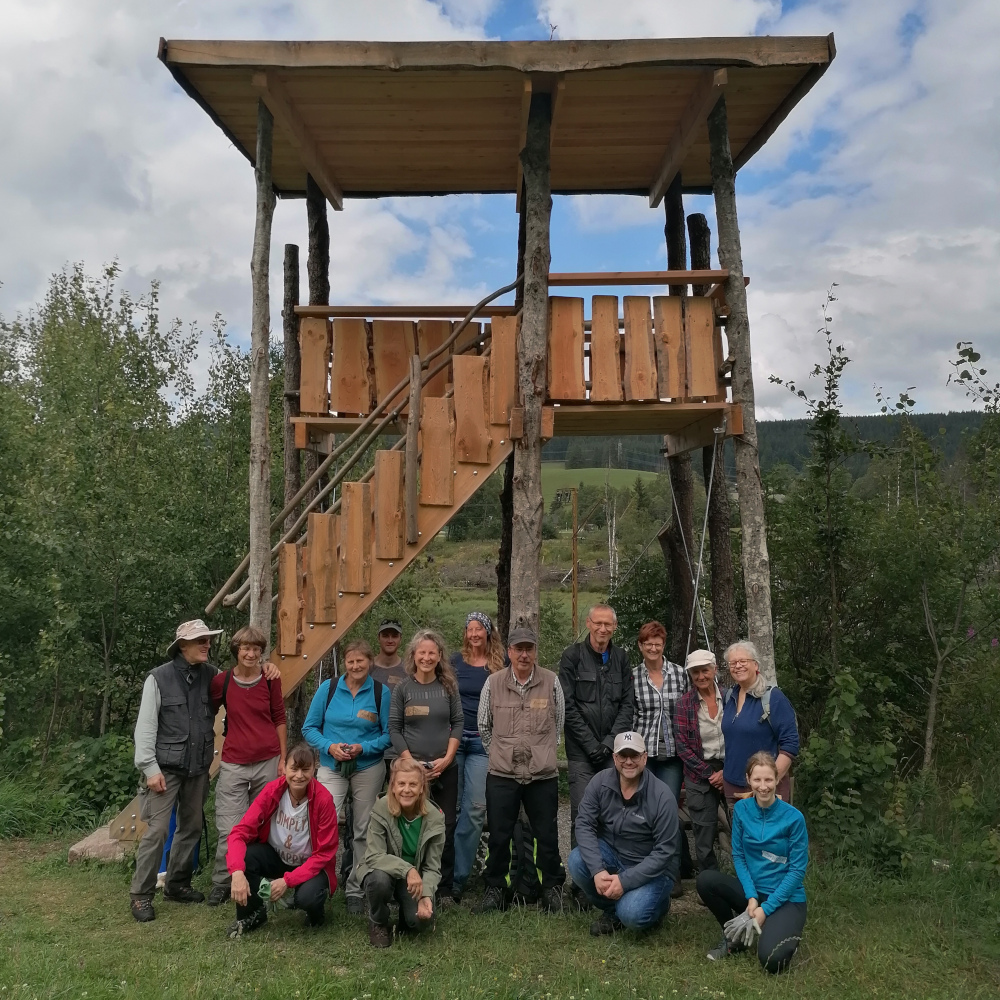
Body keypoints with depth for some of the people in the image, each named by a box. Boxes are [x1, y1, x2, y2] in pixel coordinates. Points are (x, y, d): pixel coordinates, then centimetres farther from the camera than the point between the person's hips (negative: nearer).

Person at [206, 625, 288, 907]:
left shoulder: (270, 680, 1)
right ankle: (221, 883, 15)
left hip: (268, 762, 1)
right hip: (234, 764, -1)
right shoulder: (222, 681, -2)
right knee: (230, 828, -3)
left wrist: (283, 759, 6)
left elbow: (279, 720, 8)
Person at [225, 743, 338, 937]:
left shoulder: (323, 799, -23)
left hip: (310, 865, -2)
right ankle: (252, 913, 1)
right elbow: (240, 832, -22)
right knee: (242, 856, -27)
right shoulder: (272, 790, -18)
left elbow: (324, 853, -18)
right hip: (276, 857, 3)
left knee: (307, 897, -34)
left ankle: (315, 912, 7)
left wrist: (287, 880, -27)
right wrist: (237, 872, -38)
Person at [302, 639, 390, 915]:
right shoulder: (328, 688, -1)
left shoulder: (380, 692, -3)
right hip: (331, 768, 0)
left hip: (368, 769, 0)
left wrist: (363, 748, -16)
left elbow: (388, 735, -1)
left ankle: (355, 890, 21)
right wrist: (329, 746, -14)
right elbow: (309, 728, 2)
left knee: (362, 831, 8)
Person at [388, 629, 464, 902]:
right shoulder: (402, 689, 1)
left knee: (446, 827, 3)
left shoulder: (448, 687, 4)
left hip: (446, 768, 1)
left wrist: (446, 759, -8)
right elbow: (394, 728, 0)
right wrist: (411, 762, -9)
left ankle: (445, 889, 13)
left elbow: (458, 723, 3)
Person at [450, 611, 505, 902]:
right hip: (454, 738, 1)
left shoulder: (501, 664, 3)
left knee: (475, 808, -7)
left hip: (483, 742, -1)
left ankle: (457, 877, 1)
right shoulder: (456, 661, 5)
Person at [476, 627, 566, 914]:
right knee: (499, 836, 6)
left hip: (543, 774, 0)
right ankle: (495, 888, 23)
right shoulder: (493, 682, -1)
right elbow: (484, 726, 12)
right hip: (502, 774, 0)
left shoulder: (551, 681, -2)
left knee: (547, 835, 8)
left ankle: (552, 888, 25)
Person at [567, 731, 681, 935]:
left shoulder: (662, 796, -22)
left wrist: (625, 881, -26)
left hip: (653, 868, -4)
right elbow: (584, 825, -14)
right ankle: (611, 911, 4)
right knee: (577, 861, -25)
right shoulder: (600, 782, -12)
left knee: (632, 915, -29)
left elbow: (665, 851, -20)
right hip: (612, 855, 4)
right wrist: (597, 870, -29)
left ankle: (657, 903, 10)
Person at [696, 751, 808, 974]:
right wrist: (752, 897, -14)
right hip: (752, 892, 4)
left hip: (786, 899, -4)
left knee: (772, 960, -28)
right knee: (705, 880, -23)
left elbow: (797, 870, -12)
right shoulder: (741, 809, -5)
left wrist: (766, 908, -15)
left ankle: (788, 932, 9)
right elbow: (738, 856, 0)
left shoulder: (793, 818, -15)